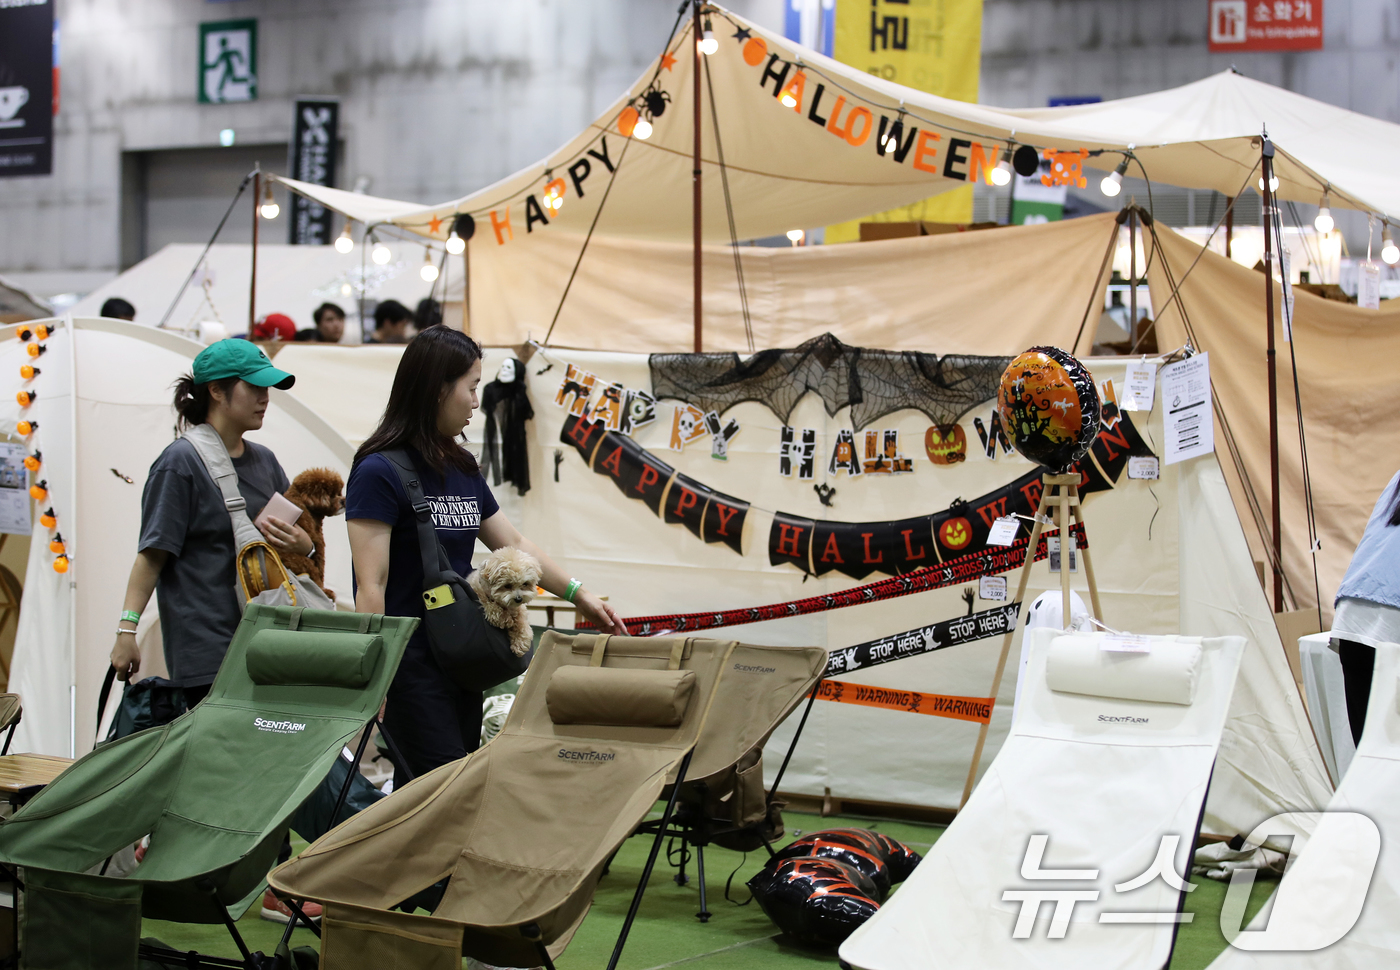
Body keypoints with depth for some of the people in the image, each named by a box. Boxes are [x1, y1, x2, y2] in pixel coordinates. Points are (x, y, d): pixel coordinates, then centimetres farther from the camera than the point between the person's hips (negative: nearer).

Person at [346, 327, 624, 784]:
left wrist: (578, 593, 19)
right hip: (411, 666, -8)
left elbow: (514, 544, 23)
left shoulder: (462, 469, 13)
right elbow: (371, 585, -14)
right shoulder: (380, 472, -11)